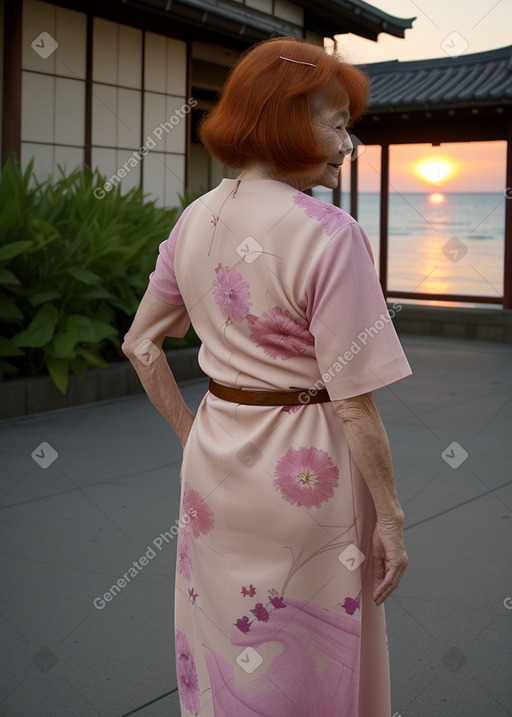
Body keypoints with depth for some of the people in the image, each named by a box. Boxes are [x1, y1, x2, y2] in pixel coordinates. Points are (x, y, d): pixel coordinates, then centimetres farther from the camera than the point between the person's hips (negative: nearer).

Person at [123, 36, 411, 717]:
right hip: (306, 469, -6)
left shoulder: (195, 220, 0)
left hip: (212, 461, 6)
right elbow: (354, 401, -19)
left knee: (221, 659, 22)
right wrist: (391, 518, -9)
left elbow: (140, 343, 9)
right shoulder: (330, 235, -20)